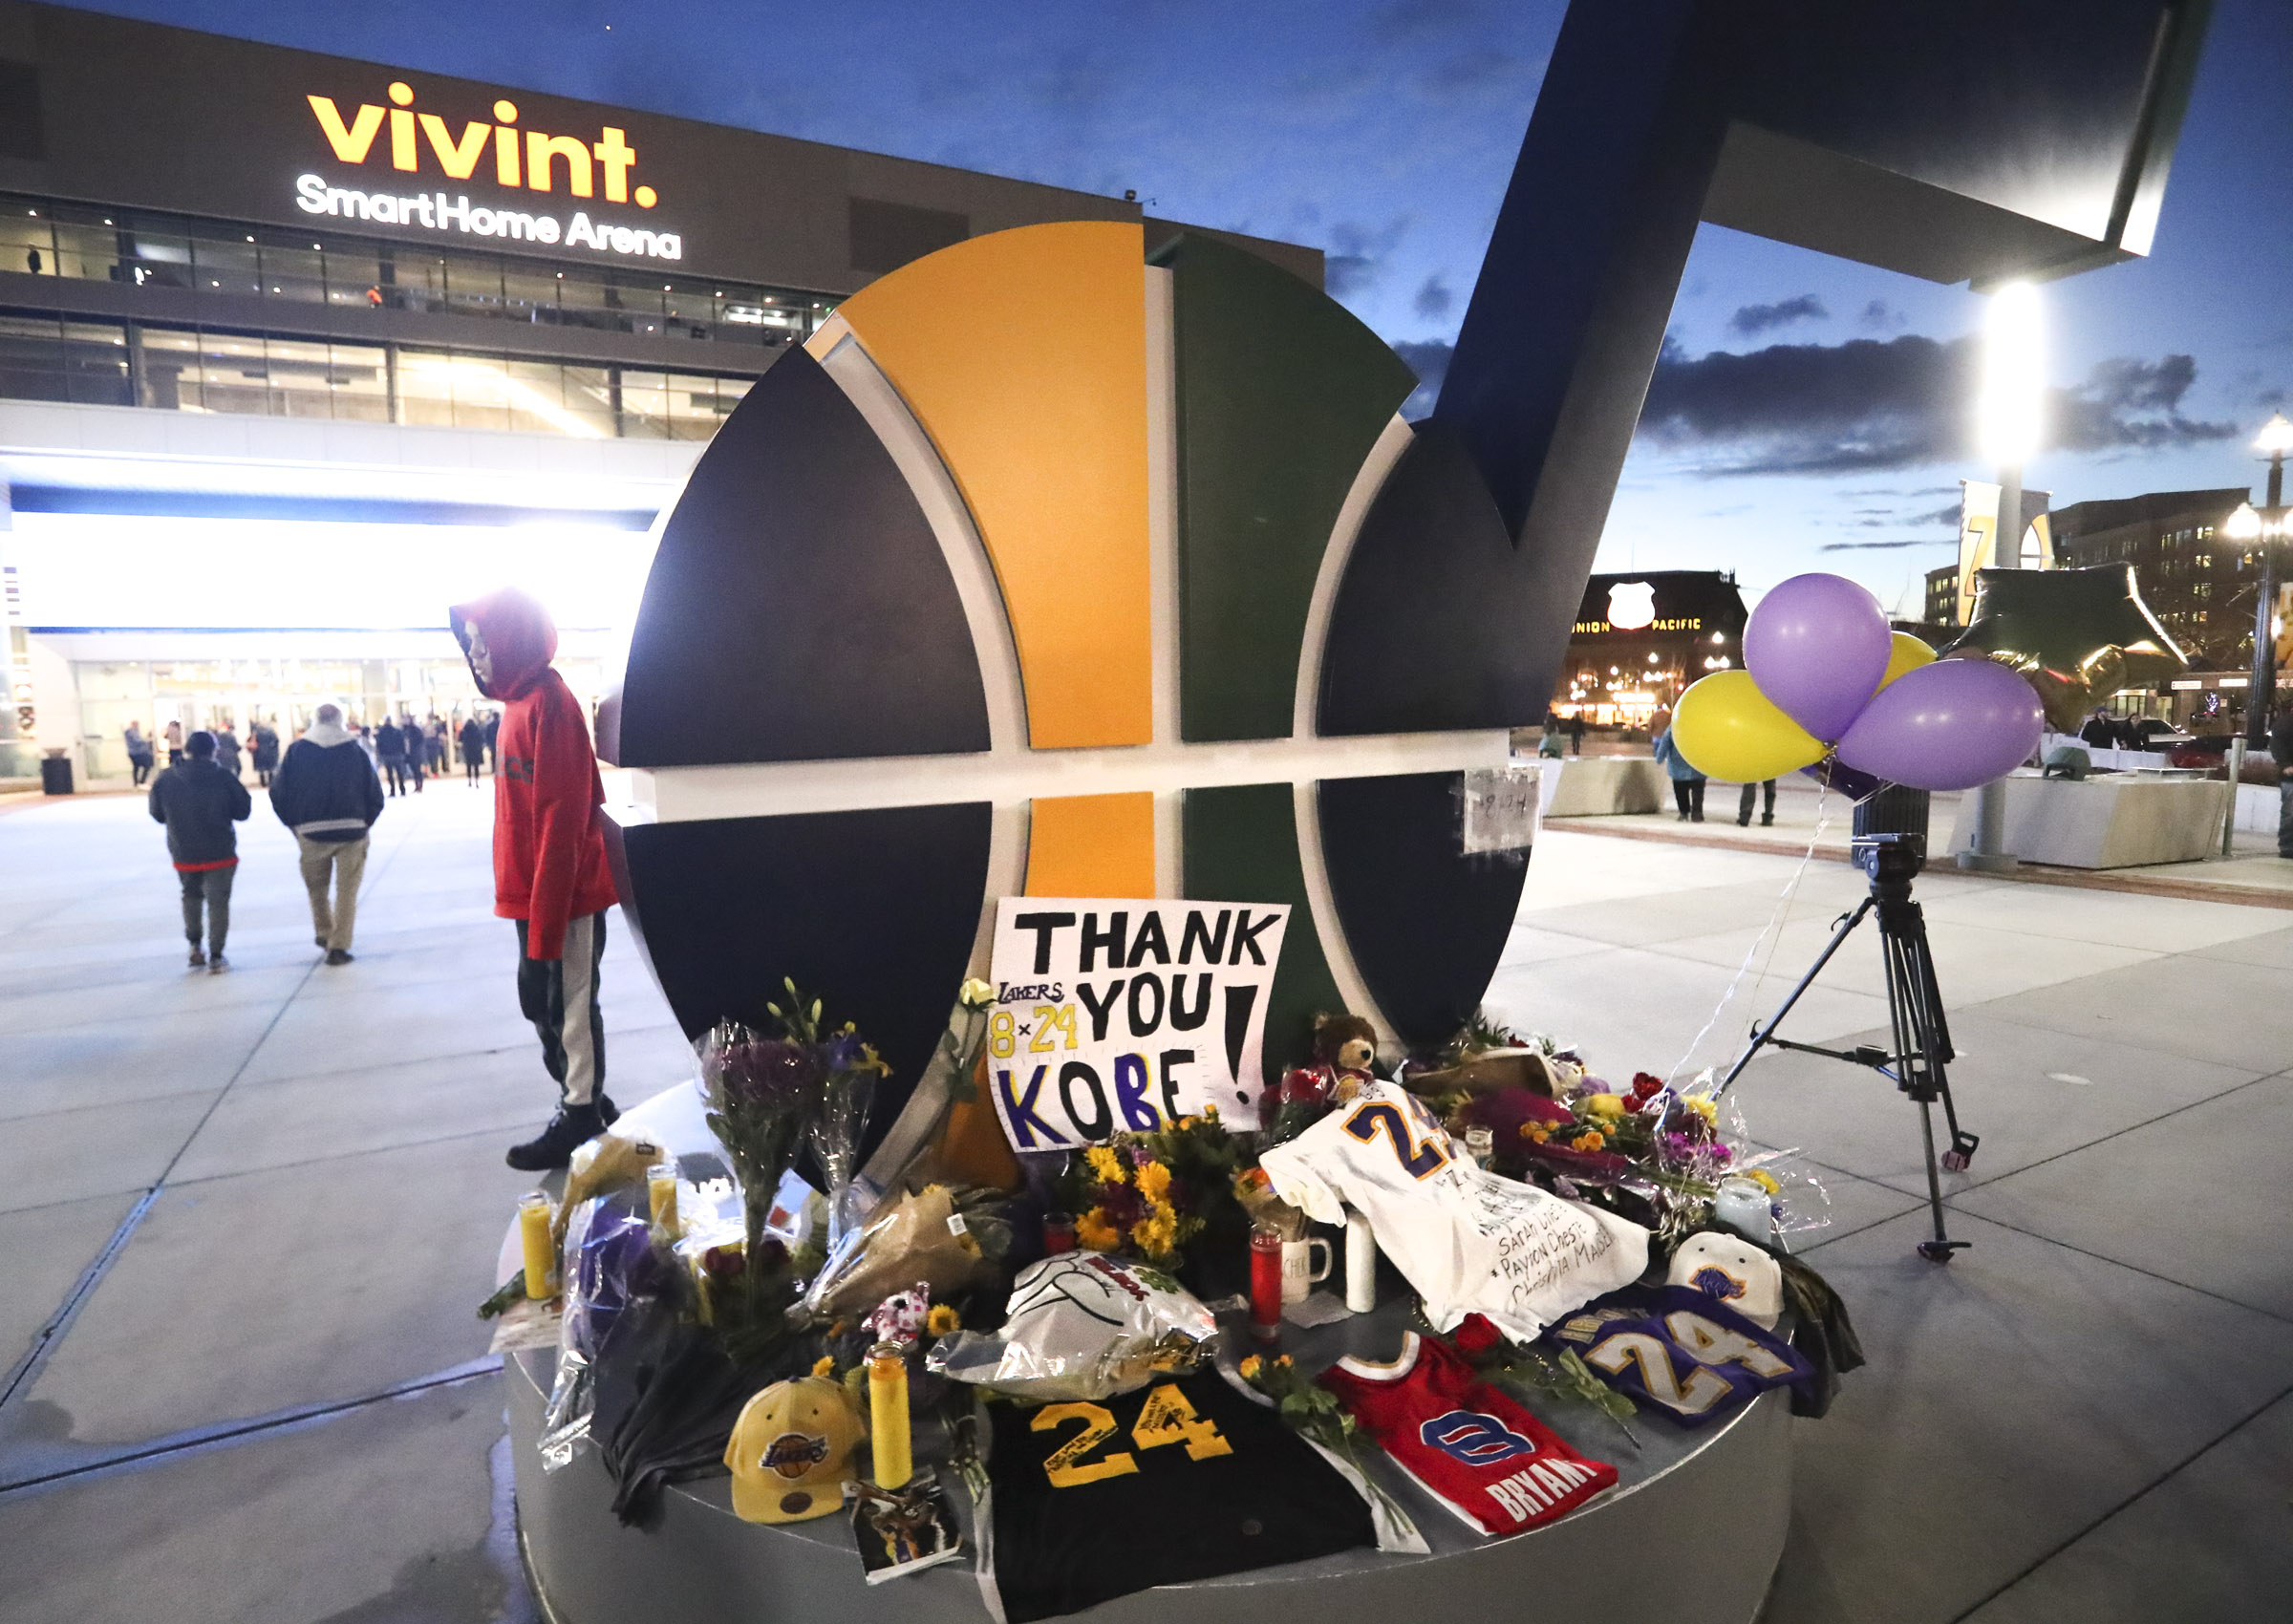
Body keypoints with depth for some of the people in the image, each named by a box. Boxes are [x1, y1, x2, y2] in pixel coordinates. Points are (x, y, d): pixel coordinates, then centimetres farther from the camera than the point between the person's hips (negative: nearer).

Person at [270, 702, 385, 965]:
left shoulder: (297, 751, 1)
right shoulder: (356, 751, -1)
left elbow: (279, 794, 0)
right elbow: (375, 797, -1)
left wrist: (295, 824, 12)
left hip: (311, 833, 1)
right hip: (351, 831, -1)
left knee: (316, 886, 21)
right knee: (346, 891, 5)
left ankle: (324, 933, 33)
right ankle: (338, 946, 2)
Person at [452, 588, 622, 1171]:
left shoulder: (548, 705, -17)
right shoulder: (521, 702, 12)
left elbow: (562, 823, -20)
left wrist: (544, 922, -20)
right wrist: (533, 913, 17)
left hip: (562, 898, -9)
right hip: (538, 896, 9)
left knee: (567, 1006, 3)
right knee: (542, 1002, 17)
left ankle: (579, 1119, 17)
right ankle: (585, 1102, 31)